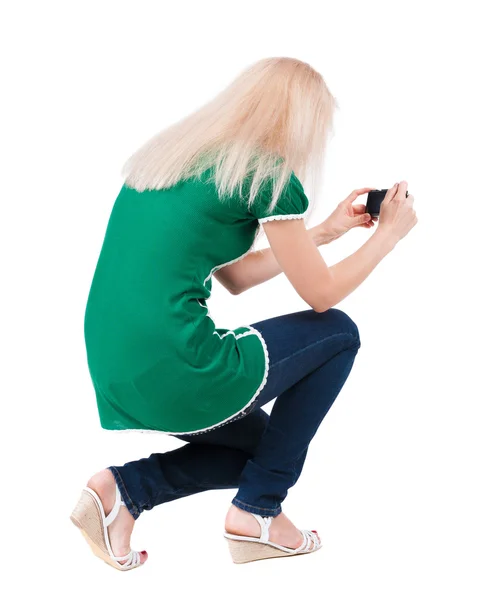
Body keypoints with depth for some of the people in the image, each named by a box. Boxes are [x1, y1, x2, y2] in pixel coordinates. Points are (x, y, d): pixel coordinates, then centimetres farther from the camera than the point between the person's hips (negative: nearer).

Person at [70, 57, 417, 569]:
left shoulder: (178, 153, 16)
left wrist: (326, 230, 26)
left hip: (115, 381, 8)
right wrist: (389, 232, 17)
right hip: (174, 378, -8)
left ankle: (124, 488, 9)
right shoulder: (267, 173, -8)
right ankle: (257, 512, 13)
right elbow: (321, 294, 2)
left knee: (263, 444, 30)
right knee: (338, 334, 13)